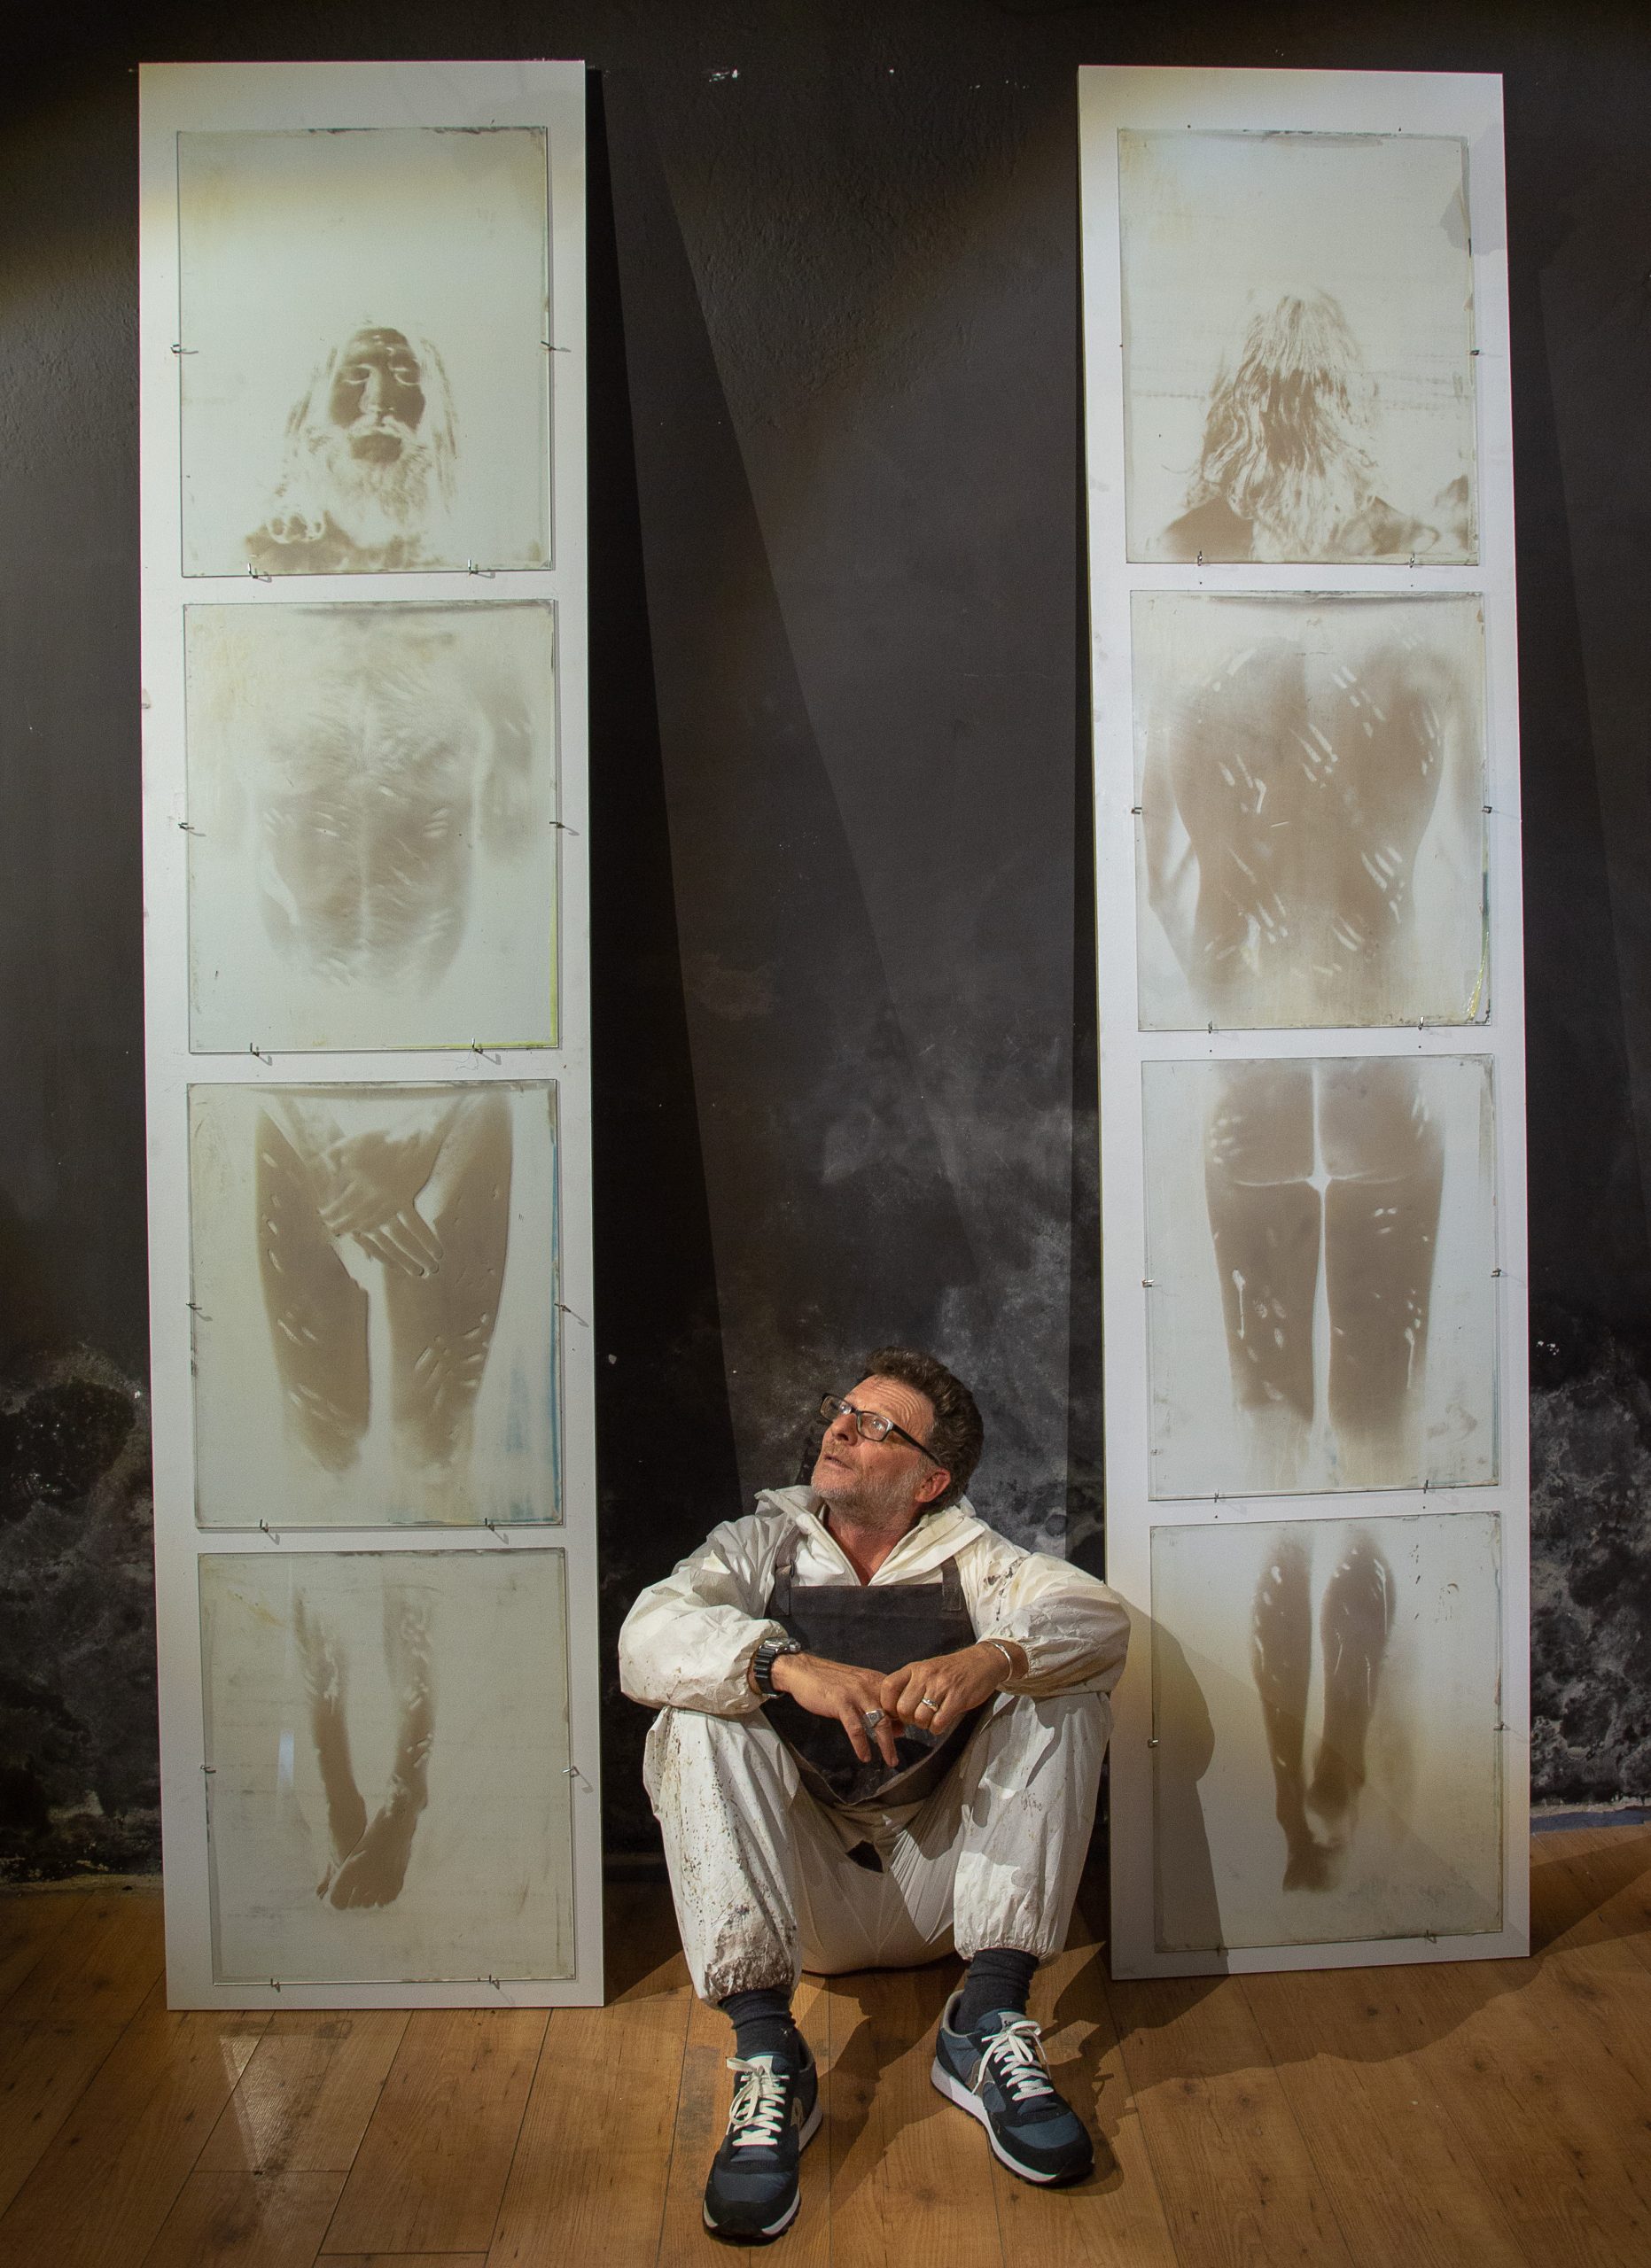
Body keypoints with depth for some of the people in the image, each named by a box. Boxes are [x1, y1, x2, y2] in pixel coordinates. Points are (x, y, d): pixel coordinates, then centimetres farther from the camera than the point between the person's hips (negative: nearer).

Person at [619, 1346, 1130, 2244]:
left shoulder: (966, 1557, 4)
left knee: (1062, 1697, -16)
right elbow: (648, 1637, -18)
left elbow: (1101, 1619, -15)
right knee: (698, 1717, -22)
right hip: (801, 1895, 0)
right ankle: (765, 2050, -28)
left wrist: (990, 1659, -36)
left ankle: (989, 2019, -22)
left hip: (940, 1891, 1)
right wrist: (788, 1664, -37)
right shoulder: (766, 1542, 2)